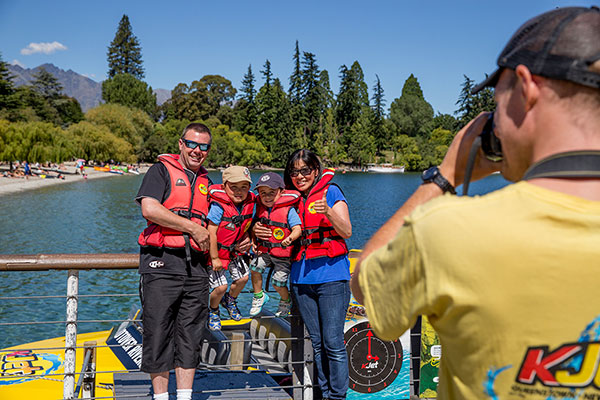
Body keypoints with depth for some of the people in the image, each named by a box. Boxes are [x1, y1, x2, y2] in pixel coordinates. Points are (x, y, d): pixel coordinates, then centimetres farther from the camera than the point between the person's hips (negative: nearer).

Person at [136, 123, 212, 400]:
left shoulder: (206, 182, 19)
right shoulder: (162, 170, 2)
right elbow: (149, 209, -14)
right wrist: (193, 228, -10)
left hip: (196, 268, 5)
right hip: (162, 264, -5)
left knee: (190, 336, 7)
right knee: (158, 333, 1)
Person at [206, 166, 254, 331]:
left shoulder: (250, 204, -9)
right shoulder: (219, 206, -25)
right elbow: (211, 233, -22)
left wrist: (245, 241, -5)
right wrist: (214, 258, -18)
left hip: (234, 251, 6)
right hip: (216, 251, -6)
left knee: (243, 278, 8)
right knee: (221, 286, -8)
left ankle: (230, 300, 40)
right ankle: (213, 311, 23)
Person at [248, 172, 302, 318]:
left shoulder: (288, 210, -14)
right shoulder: (260, 209, 3)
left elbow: (297, 229, -21)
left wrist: (290, 238, -40)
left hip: (284, 253, -5)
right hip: (264, 251, 5)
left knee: (278, 282, -1)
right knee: (255, 267, -13)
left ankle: (286, 301, 32)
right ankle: (259, 297, 12)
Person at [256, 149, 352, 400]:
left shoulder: (331, 191, 0)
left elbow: (347, 232, -7)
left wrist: (328, 211, -25)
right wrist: (260, 233, 1)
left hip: (331, 276, -5)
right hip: (301, 278, 5)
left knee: (333, 342, -6)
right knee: (317, 343, 12)